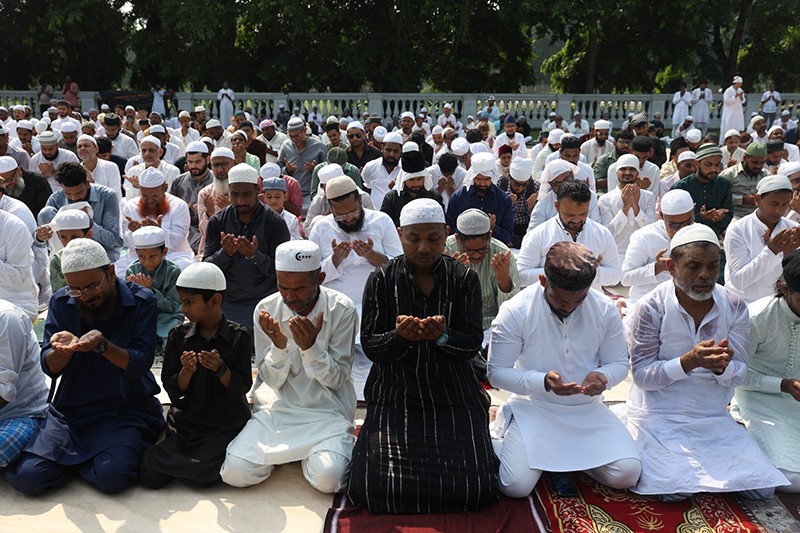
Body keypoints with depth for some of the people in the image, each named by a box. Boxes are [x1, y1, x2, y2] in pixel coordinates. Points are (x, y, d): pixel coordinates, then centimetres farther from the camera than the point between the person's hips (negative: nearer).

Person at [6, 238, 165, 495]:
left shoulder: (141, 301, -8)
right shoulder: (61, 303, 2)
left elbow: (141, 364, -15)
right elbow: (50, 368, -3)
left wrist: (102, 345, -33)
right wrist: (64, 349, -27)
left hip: (126, 409, -3)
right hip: (70, 409, 4)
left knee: (111, 476, -28)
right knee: (27, 478, -15)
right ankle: (81, 459, 14)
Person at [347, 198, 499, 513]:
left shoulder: (464, 278, 1)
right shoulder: (381, 280, -1)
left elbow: (473, 342, -4)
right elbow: (369, 345, -4)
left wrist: (443, 336, -26)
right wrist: (399, 337, -25)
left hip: (454, 395, 1)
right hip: (395, 395, 0)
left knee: (475, 487, -13)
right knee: (373, 487, -13)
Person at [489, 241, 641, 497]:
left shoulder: (605, 309, -6)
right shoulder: (515, 312, -16)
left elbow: (619, 364, 4)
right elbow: (497, 372, -10)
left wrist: (603, 376, -22)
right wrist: (543, 381, -28)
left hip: (587, 409, 4)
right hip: (533, 408, -3)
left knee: (626, 475, -15)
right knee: (516, 485, -22)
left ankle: (570, 454, 15)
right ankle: (499, 439, 13)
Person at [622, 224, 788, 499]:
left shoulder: (735, 307, -1)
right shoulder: (650, 309, -14)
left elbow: (740, 375, -1)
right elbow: (642, 375, -14)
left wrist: (723, 367, -26)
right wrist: (689, 362, -30)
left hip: (714, 416, 4)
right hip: (659, 416, -4)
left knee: (762, 486, -6)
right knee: (676, 489, -20)